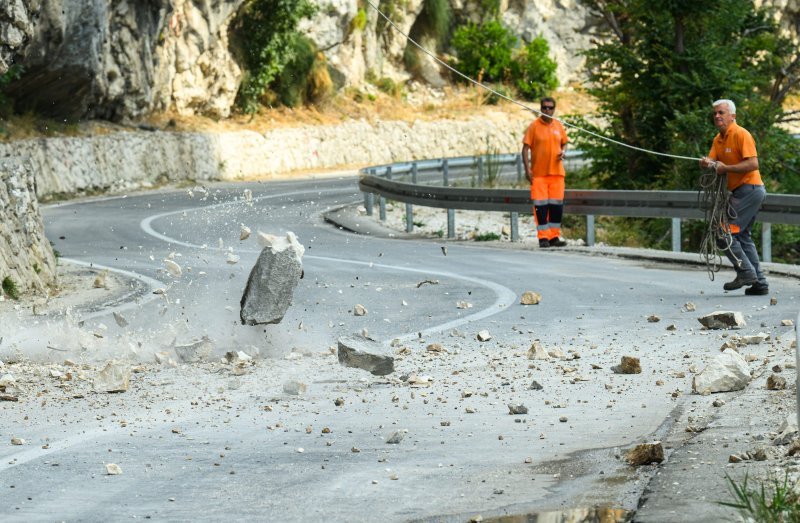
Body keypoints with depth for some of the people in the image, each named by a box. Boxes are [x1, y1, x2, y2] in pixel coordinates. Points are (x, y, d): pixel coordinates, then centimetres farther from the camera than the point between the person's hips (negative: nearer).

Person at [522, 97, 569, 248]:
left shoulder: (559, 126, 8)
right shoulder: (534, 126, -4)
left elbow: (564, 143, 20)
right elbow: (525, 148, -4)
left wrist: (563, 152, -3)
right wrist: (527, 169, -12)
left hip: (557, 172, 4)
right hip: (538, 173, -4)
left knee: (557, 205, 5)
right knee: (540, 205, -4)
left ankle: (554, 237, 13)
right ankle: (543, 237, 1)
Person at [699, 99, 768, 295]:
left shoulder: (741, 134, -14)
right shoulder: (718, 139, 14)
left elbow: (753, 164, -22)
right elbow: (712, 160, 7)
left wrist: (725, 168, -21)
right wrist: (707, 162, -17)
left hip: (749, 189, -10)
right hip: (741, 191, 10)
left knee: (725, 234, -12)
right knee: (742, 236, 14)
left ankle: (746, 273, -8)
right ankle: (759, 282, 16)